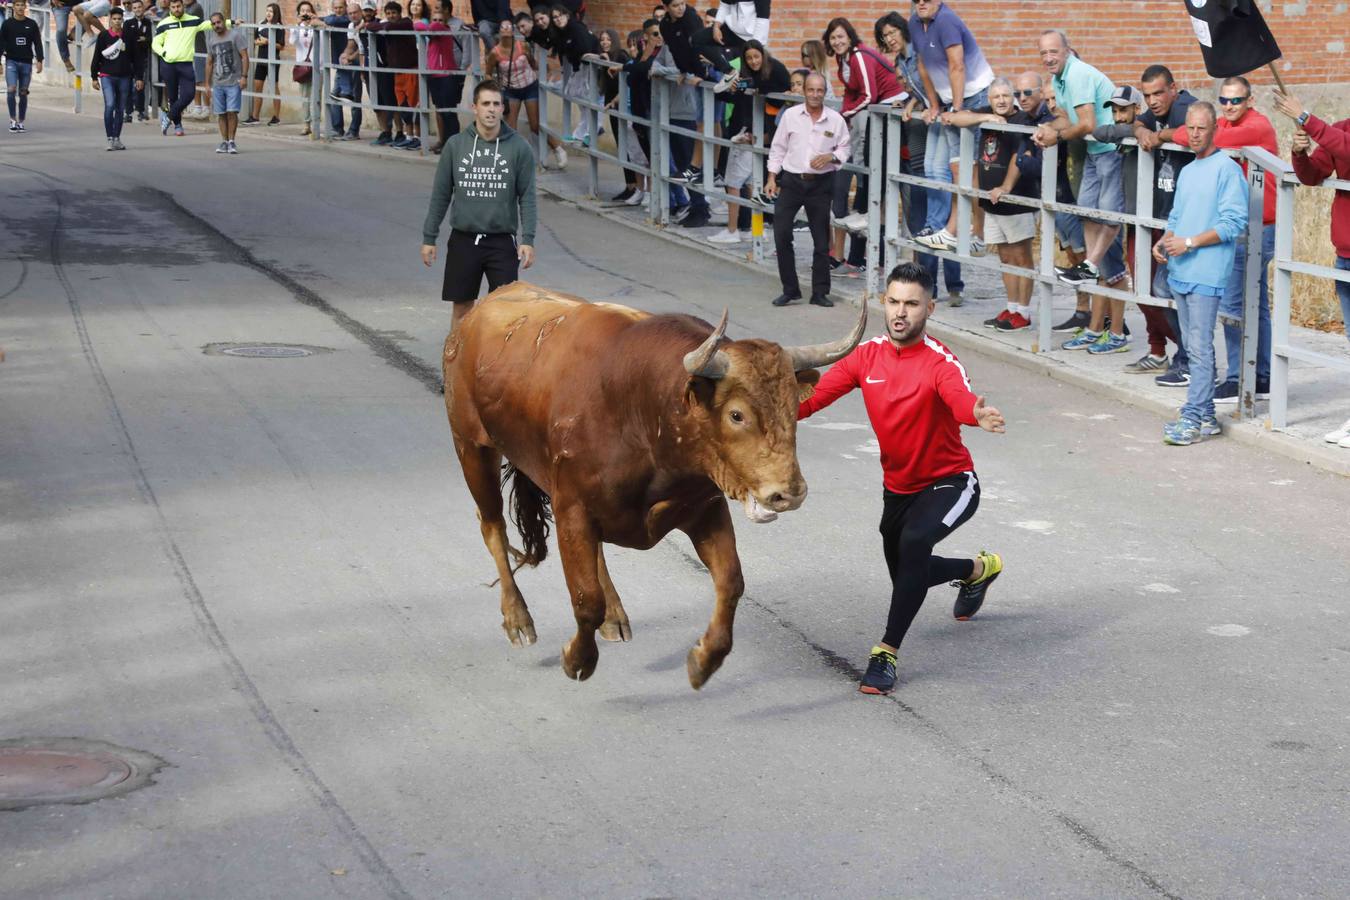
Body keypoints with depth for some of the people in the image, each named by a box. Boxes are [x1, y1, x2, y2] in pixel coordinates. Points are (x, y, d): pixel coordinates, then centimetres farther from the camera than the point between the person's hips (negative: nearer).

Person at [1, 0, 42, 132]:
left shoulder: (32, 24, 5)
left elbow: (37, 43, 6)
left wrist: (39, 60, -2)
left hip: (26, 62, 2)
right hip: (11, 61, -1)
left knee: (23, 93, 4)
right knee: (11, 90, -16)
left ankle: (21, 122, 12)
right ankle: (13, 120, -7)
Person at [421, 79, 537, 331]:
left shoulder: (519, 148, -2)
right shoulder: (455, 145, 2)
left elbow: (527, 197, 0)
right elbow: (441, 194, 7)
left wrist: (528, 239, -9)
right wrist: (429, 238, 6)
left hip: (502, 241, -1)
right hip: (463, 240, 1)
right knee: (462, 307, 9)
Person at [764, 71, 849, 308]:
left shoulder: (835, 120, -1)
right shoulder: (790, 115, 0)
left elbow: (844, 149, 7)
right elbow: (778, 148, 6)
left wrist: (831, 157, -14)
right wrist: (772, 178, 2)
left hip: (821, 184, 0)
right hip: (791, 181, 0)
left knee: (821, 239, 4)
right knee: (781, 234, -5)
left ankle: (820, 292, 14)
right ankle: (790, 289, 7)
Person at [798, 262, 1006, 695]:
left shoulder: (940, 361, -24)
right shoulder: (867, 355, -9)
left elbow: (959, 396, -46)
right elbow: (815, 394, -18)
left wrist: (978, 413, -70)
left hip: (949, 482, -6)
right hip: (897, 486, 6)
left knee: (914, 542, -35)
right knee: (908, 576, 22)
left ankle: (887, 654, -25)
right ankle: (978, 570, 55)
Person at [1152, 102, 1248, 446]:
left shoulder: (1227, 169, -8)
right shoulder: (1186, 172, 18)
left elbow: (1234, 223, -14)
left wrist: (1189, 243, -17)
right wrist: (1164, 241, 5)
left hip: (1206, 274, -8)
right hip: (1179, 272, 8)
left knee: (1200, 348, -9)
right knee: (1195, 347, 12)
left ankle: (1193, 420, -10)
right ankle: (1206, 415, 18)